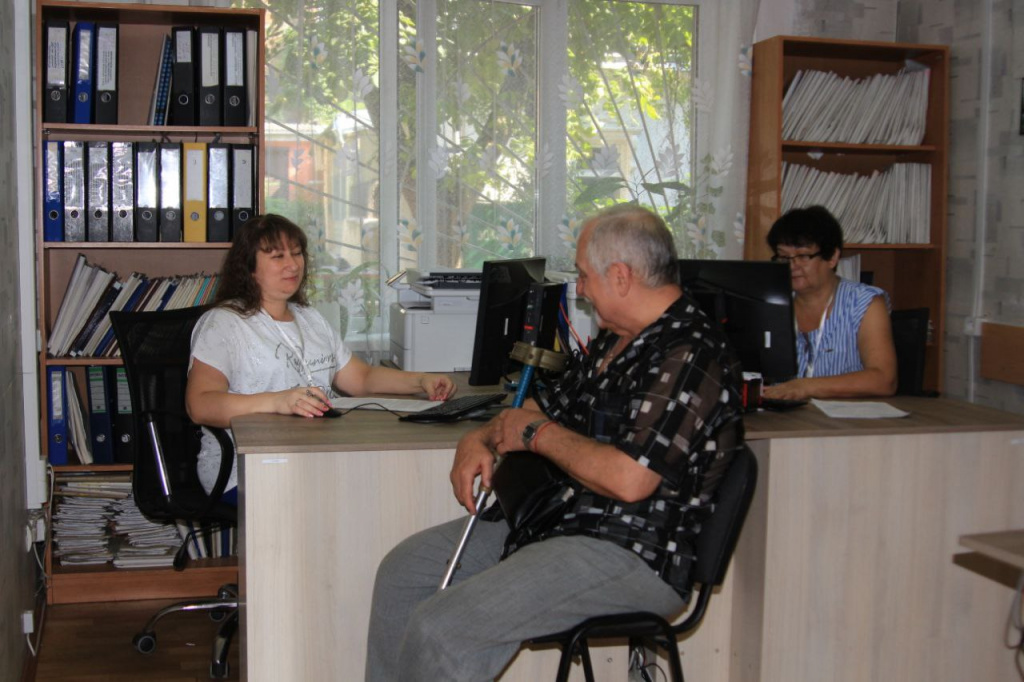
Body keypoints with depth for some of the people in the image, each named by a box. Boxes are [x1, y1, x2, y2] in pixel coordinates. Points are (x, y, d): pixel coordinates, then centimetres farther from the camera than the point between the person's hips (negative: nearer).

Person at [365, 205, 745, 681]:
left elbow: (628, 480, -29)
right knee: (403, 570, 11)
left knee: (437, 629, -22)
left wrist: (536, 433, -14)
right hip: (563, 518, 11)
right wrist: (481, 437, 2)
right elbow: (551, 404, 23)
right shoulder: (614, 341, 13)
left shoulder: (690, 358, -21)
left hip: (631, 556, -11)